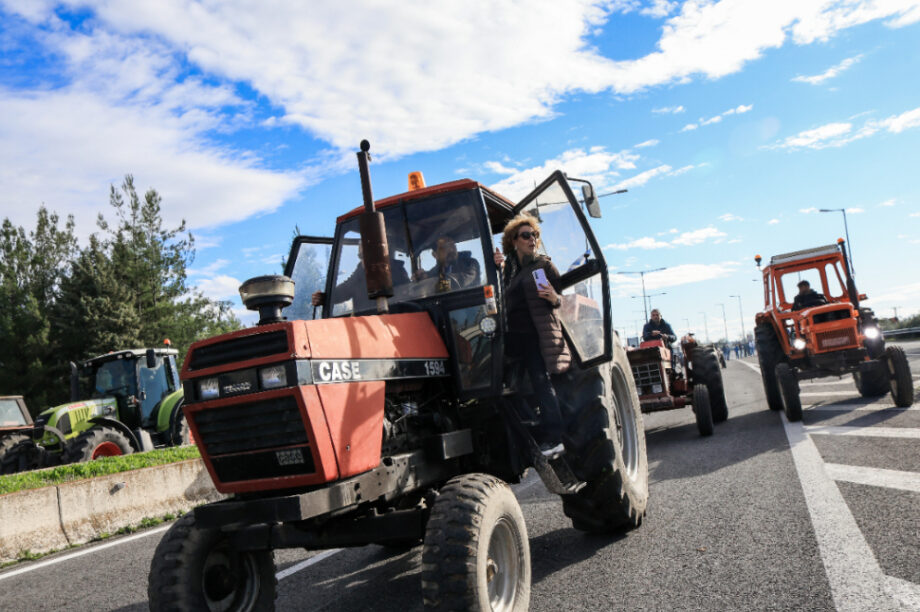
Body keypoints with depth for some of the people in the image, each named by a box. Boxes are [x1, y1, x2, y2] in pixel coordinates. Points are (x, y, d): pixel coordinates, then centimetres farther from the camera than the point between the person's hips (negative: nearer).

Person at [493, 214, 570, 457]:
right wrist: (498, 270, -8)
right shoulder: (508, 266, 15)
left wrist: (554, 298, -19)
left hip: (538, 334, -4)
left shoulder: (544, 264, 6)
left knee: (541, 380, -11)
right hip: (514, 334, 4)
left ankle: (553, 438, -10)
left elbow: (560, 301, 4)